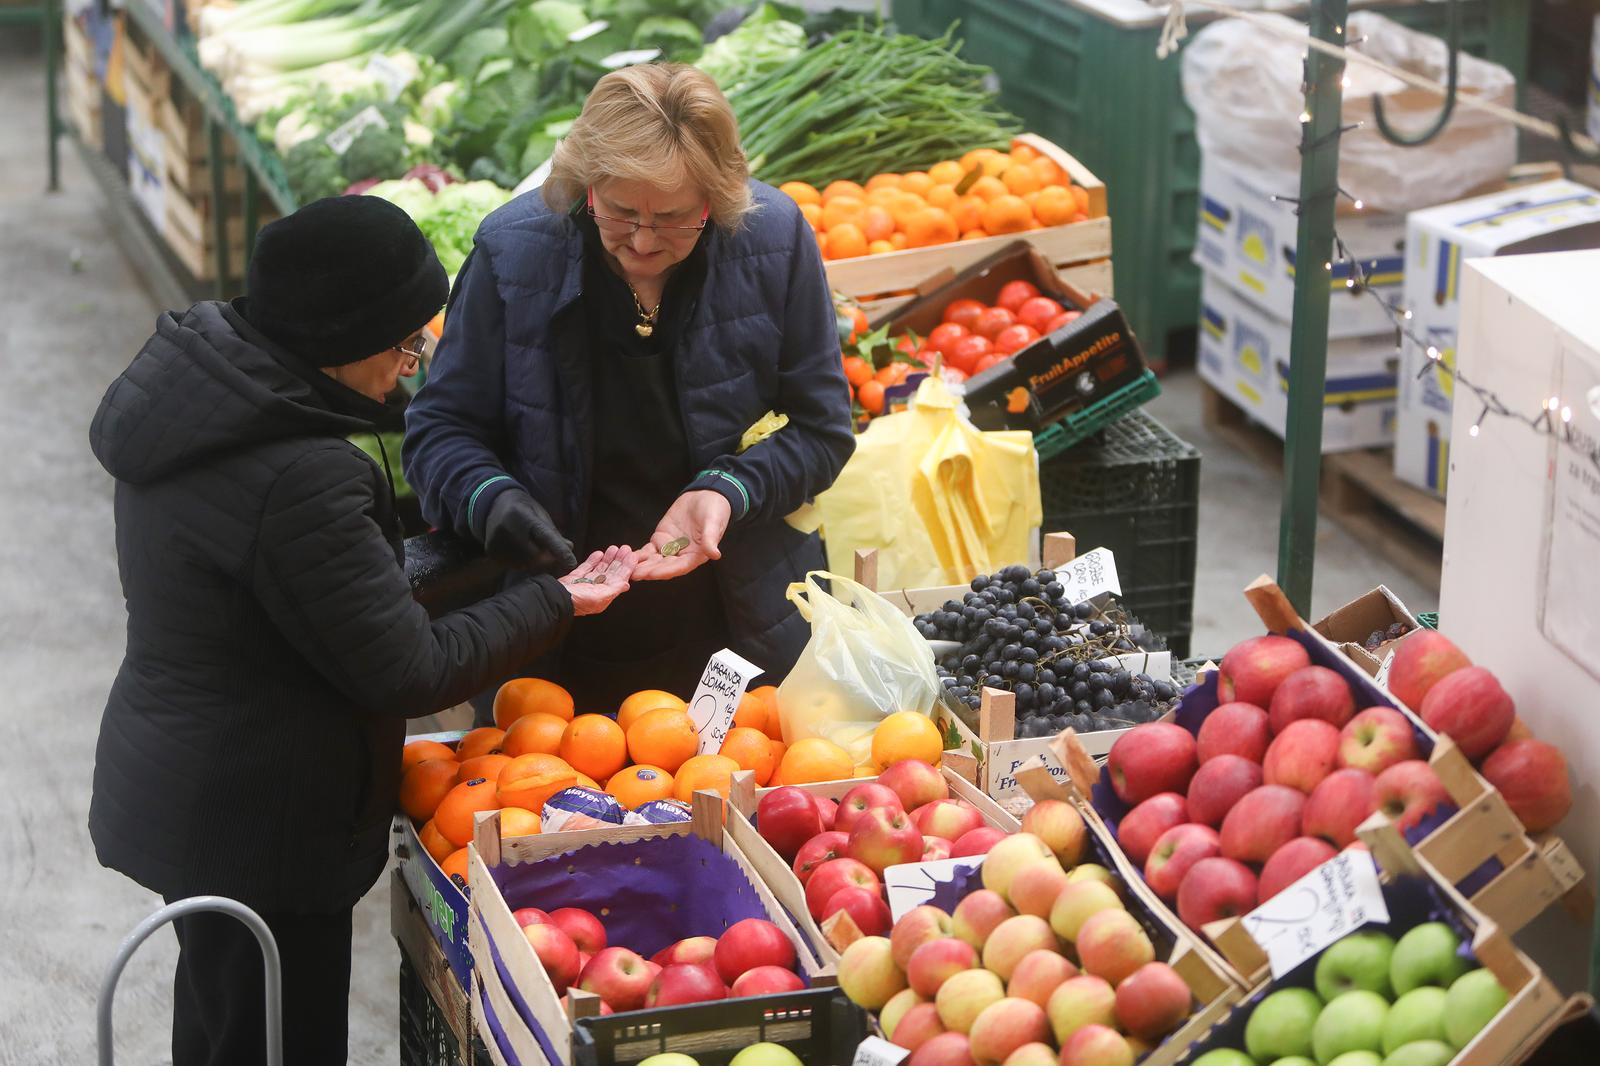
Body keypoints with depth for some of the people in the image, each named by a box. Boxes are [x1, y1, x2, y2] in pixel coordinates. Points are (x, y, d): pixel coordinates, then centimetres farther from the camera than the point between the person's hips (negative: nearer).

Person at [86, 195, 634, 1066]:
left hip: (175, 788, 9)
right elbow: (408, 673, -21)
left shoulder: (190, 369, -3)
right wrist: (552, 603, -10)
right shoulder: (298, 482, -32)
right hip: (256, 827, -9)